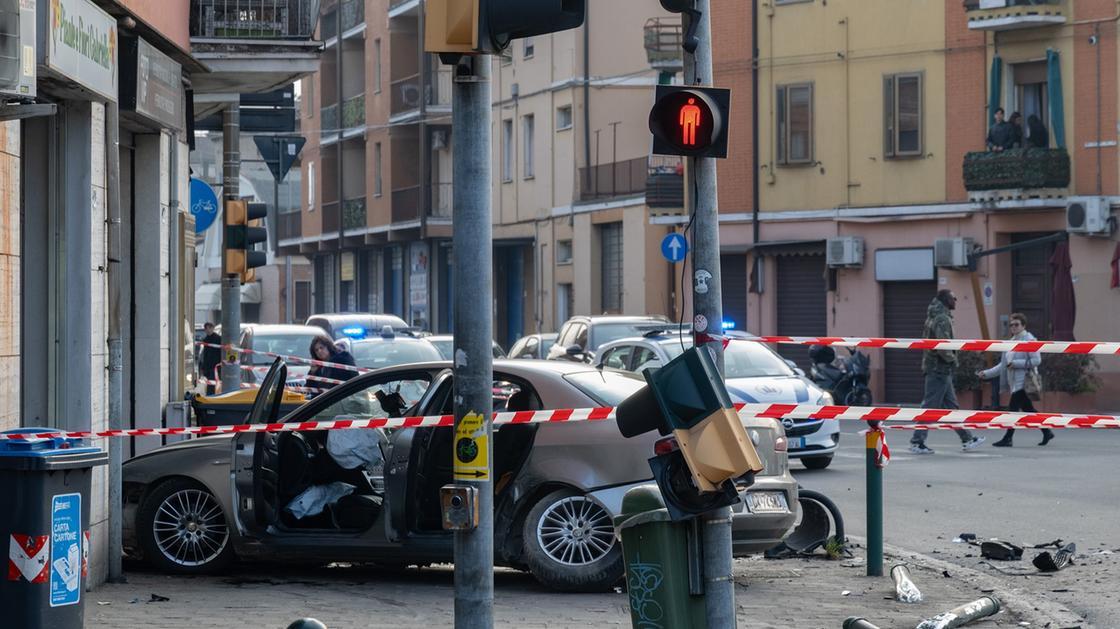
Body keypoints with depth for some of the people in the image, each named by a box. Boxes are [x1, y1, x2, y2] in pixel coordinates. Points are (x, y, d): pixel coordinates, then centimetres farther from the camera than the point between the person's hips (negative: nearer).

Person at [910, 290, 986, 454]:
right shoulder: (942, 319, -16)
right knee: (930, 406, -6)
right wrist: (952, 359, -9)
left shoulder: (933, 317, 15)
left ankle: (967, 440, 19)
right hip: (939, 369, -10)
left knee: (951, 405, 13)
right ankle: (917, 442, -4)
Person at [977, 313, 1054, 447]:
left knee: (1013, 409, -10)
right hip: (1014, 383, 8)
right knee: (1028, 410, 12)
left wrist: (1016, 363, -19)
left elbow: (1037, 360, -15)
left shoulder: (1029, 340, -7)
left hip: (1023, 381, -8)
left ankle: (1007, 438, -7)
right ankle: (1046, 432, 22)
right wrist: (986, 373, 11)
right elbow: (1003, 365, 19)